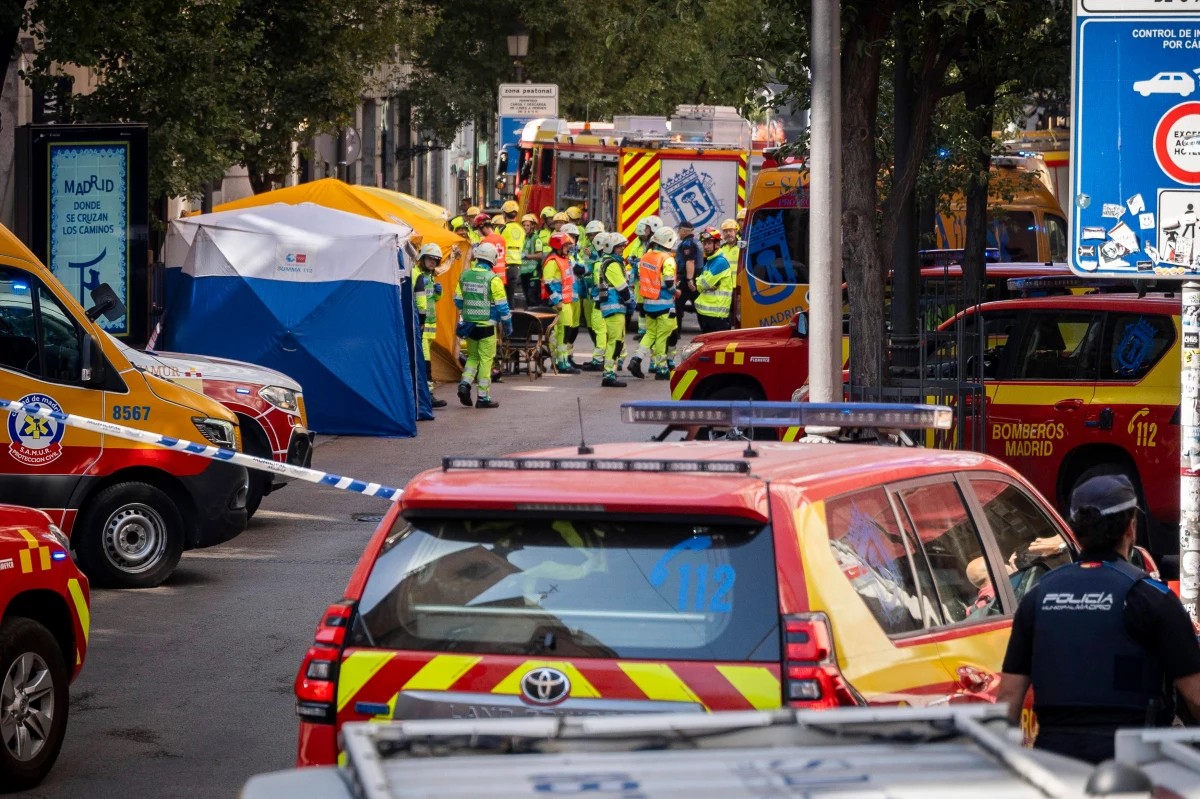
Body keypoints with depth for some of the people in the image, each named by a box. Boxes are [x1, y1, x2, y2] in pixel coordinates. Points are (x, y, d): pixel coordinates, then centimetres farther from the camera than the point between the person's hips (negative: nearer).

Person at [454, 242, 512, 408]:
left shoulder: (465, 276, 3)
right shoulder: (493, 279, -13)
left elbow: (458, 300, 12)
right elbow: (501, 305, -10)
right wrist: (508, 324, 3)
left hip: (469, 325, 5)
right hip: (486, 326, -5)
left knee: (473, 356, 19)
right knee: (485, 360, 2)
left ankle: (465, 383, -3)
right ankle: (483, 397, 3)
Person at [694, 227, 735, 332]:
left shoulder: (720, 262, -13)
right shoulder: (709, 261, 17)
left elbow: (702, 284, -16)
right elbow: (699, 285, 10)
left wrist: (699, 282, 6)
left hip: (716, 313, -10)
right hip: (705, 311, 10)